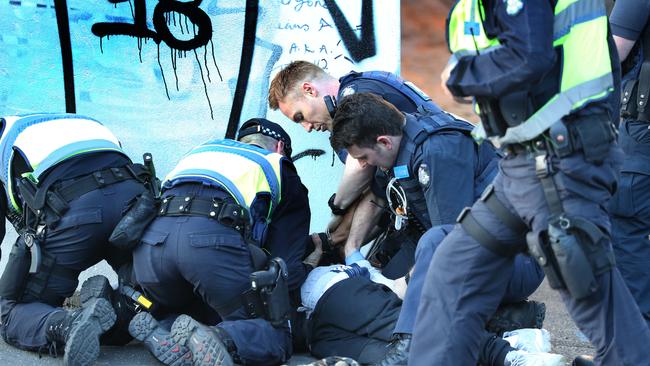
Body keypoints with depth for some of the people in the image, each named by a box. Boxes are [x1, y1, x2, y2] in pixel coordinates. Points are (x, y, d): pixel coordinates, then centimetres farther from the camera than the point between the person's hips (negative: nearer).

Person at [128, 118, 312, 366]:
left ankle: (157, 330, -2)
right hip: (214, 237, -5)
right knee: (274, 337, 7)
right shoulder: (277, 167, 27)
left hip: (150, 237, 5)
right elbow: (287, 263, 17)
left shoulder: (202, 150, 40)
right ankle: (220, 338, -25)